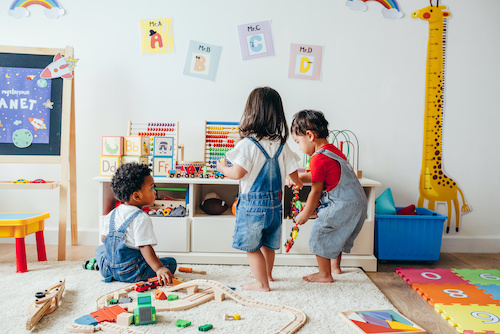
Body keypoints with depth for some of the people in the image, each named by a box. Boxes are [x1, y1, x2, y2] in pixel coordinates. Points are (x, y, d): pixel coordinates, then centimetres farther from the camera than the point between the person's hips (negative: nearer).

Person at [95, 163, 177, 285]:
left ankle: (98, 263, 16)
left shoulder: (112, 214, 5)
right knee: (171, 262, -3)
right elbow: (145, 247, -26)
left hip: (108, 270, 7)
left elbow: (103, 237, 16)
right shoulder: (141, 218, -18)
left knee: (100, 249, 37)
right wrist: (159, 269, -31)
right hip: (130, 274, -7)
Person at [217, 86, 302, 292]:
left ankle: (262, 283, 17)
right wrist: (298, 182, 29)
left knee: (251, 246, 9)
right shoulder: (281, 145, -1)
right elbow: (293, 172, 6)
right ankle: (266, 273, 44)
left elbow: (238, 173, -20)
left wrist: (222, 167, 1)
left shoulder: (247, 144, -17)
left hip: (252, 203, -6)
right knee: (268, 244, 24)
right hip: (275, 202, 7)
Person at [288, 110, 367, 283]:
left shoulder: (318, 159, -18)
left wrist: (304, 214, 0)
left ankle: (325, 275, 15)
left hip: (342, 206, -10)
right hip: (357, 203, 10)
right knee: (334, 235, 26)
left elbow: (315, 191, -12)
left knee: (319, 234, 3)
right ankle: (335, 266, 43)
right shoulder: (333, 150, 12)